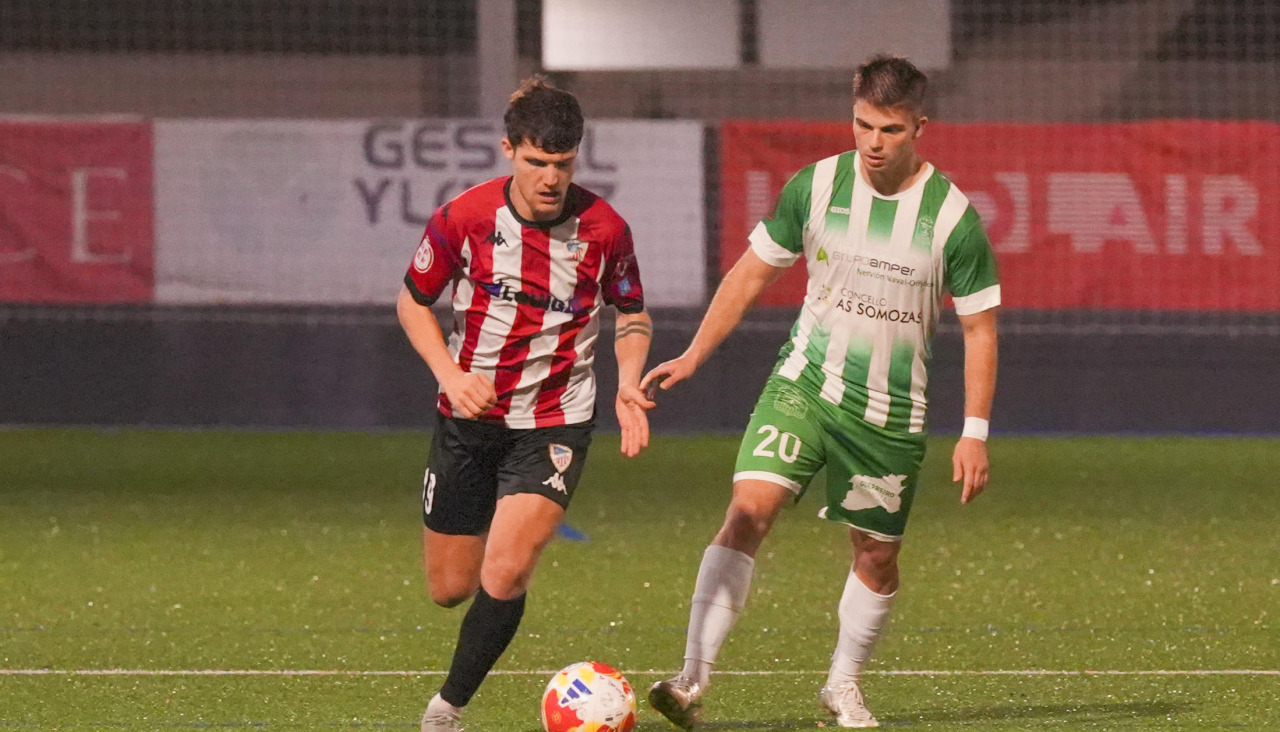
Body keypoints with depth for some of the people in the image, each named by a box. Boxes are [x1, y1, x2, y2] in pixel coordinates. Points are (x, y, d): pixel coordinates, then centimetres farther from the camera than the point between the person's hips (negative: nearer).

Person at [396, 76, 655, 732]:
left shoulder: (603, 229, -11)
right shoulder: (464, 218, -11)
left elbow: (632, 315, 7)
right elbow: (413, 301, 4)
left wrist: (627, 384, -10)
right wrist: (450, 372, -12)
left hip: (554, 424, -2)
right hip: (468, 417, 2)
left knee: (503, 578, -21)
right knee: (449, 589, 11)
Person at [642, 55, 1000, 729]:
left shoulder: (951, 216, -9)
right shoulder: (816, 187, -4)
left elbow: (978, 327, -2)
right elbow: (752, 272, 8)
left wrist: (974, 433, -5)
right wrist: (694, 355, 1)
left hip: (892, 412, 0)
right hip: (804, 384, 0)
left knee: (877, 554, 9)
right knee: (749, 510, -19)